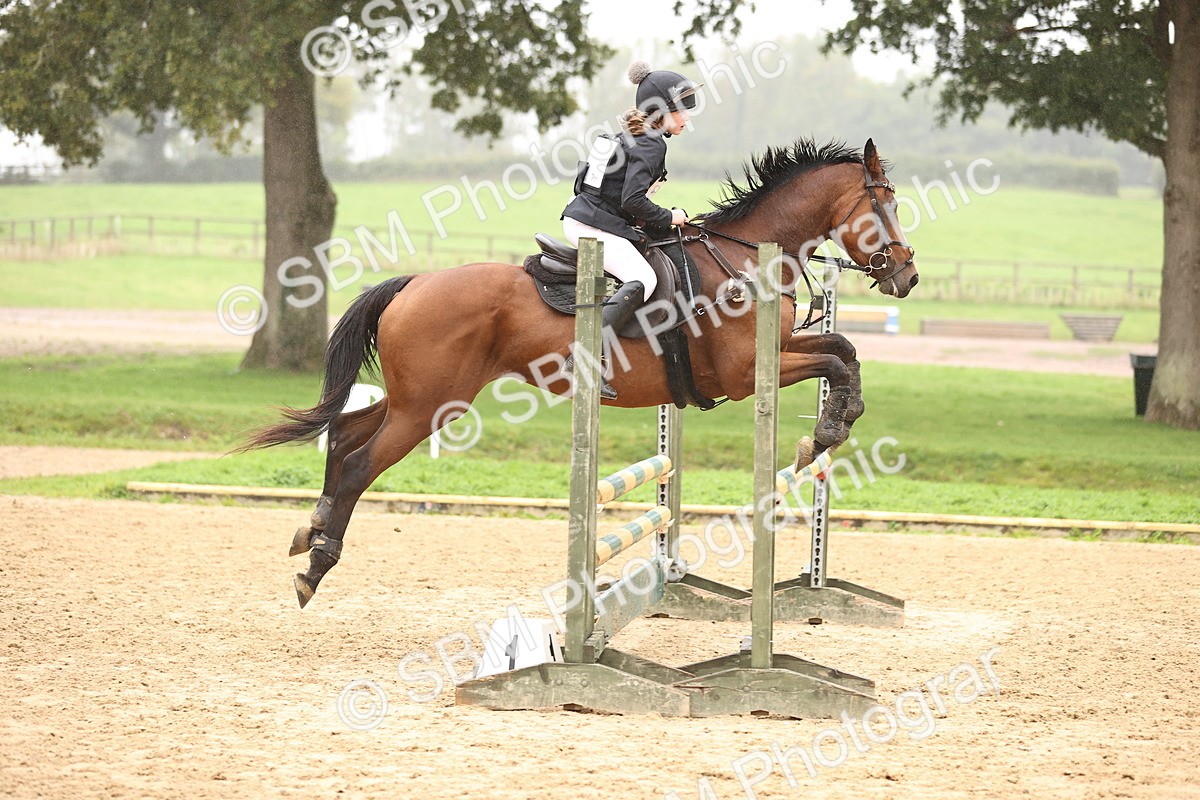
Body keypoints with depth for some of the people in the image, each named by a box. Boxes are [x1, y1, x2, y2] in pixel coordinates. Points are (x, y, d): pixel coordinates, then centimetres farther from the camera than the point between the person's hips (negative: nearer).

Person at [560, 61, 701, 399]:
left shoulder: (630, 137, 18)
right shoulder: (652, 145, -13)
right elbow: (633, 200, -22)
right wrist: (668, 218, -8)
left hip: (579, 219, 11)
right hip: (597, 228, -11)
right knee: (642, 280, -28)